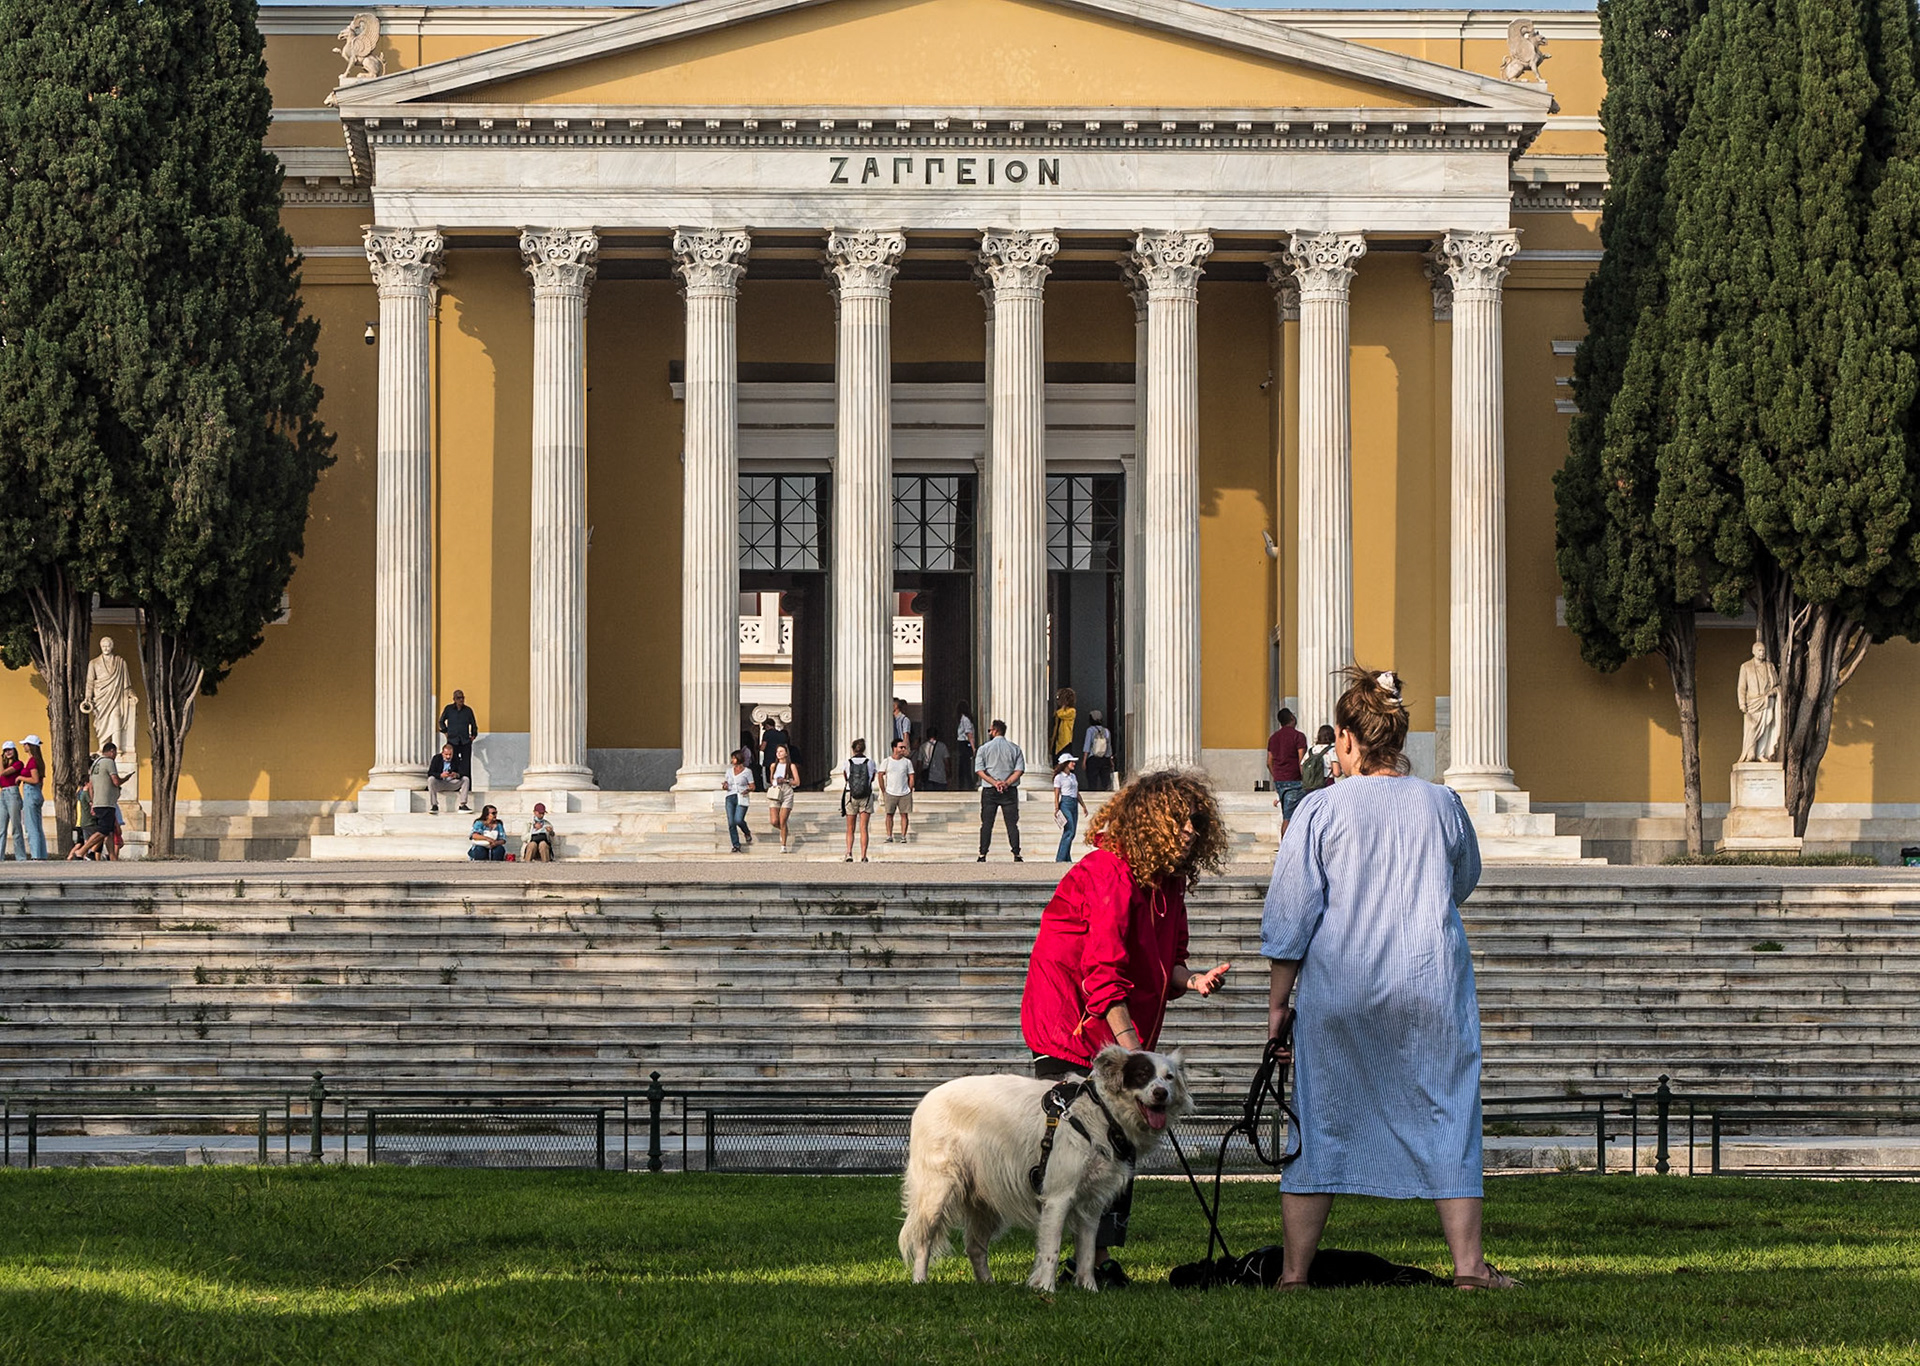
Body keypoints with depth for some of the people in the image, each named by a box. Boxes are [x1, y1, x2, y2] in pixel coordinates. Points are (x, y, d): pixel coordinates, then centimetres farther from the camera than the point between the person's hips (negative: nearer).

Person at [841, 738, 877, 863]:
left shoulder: (847, 763, -2)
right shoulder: (870, 762, -1)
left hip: (850, 795, 0)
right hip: (866, 796, 0)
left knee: (850, 829, 9)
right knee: (864, 828, 1)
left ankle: (849, 852, -6)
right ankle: (863, 856, -5)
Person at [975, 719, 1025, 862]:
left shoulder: (984, 748, 2)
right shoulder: (1015, 748, 6)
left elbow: (979, 770, -8)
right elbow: (1020, 770, -3)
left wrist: (994, 782, -13)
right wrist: (1006, 783, -10)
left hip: (989, 791, -1)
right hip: (1010, 791, 1)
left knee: (987, 823, 3)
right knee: (1012, 823, 2)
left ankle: (982, 855, -1)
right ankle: (1016, 854, -5)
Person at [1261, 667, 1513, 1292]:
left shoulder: (1321, 810, -5)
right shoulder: (1440, 803, 2)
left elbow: (1290, 919, -3)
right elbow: (1464, 879, 21)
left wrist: (1278, 1002, 3)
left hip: (1339, 988, -1)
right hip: (1432, 984, 1)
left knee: (1321, 1124, 6)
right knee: (1447, 1116, 8)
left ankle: (1294, 1270, 6)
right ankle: (1467, 1262, 3)